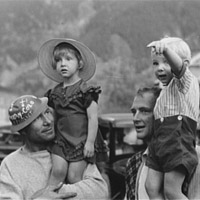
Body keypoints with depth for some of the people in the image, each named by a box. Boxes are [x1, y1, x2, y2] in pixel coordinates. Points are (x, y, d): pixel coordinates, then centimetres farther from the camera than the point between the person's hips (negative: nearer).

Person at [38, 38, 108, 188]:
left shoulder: (85, 91, -8)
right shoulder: (56, 92, 9)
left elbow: (93, 118, -10)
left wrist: (90, 142, -13)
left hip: (81, 141, -4)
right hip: (62, 140, 4)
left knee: (74, 177, -4)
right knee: (58, 171, -11)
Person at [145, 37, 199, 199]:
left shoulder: (185, 80, -3)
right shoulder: (166, 90, 24)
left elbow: (178, 65, -29)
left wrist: (166, 49, -46)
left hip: (178, 142, -9)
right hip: (159, 143, 9)